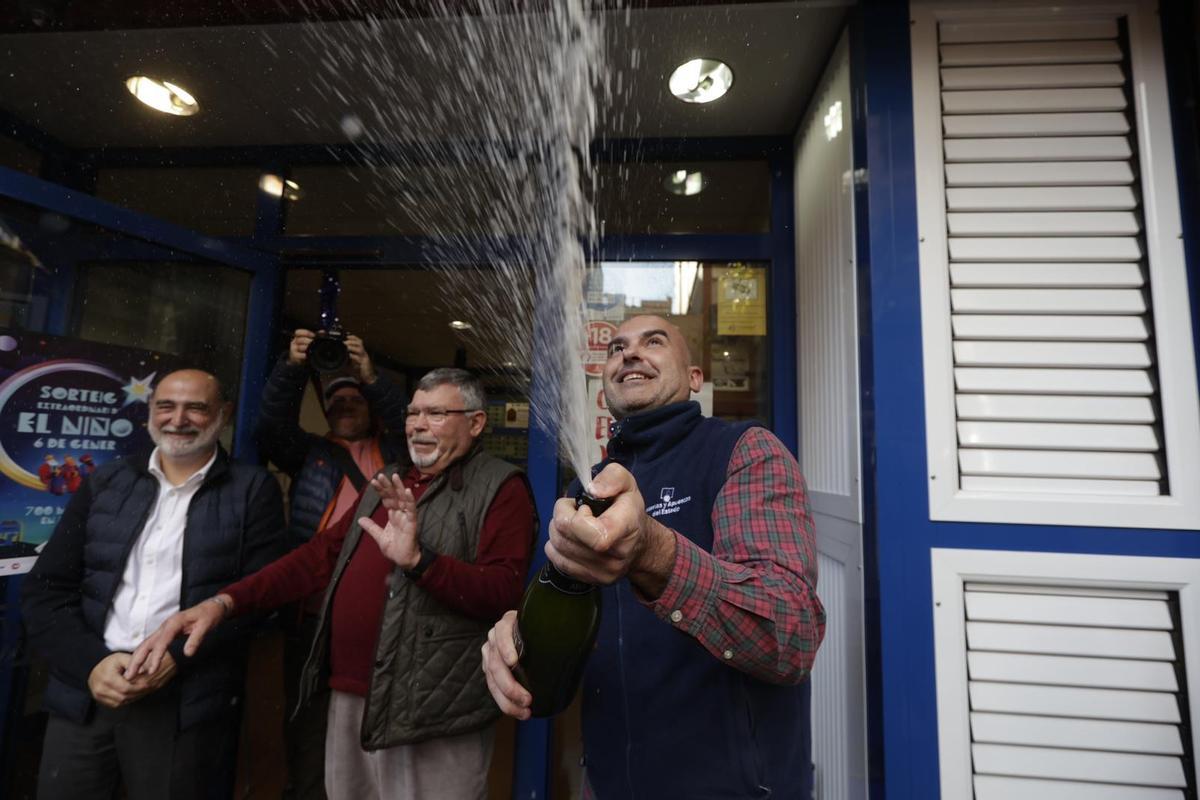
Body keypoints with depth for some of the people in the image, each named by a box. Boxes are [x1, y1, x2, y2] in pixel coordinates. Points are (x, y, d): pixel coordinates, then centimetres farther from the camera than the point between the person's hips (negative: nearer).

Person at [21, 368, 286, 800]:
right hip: (84, 692, 3)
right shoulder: (105, 483, 8)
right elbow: (45, 589, 6)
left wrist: (176, 656, -16)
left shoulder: (253, 490, -3)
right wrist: (91, 662, -8)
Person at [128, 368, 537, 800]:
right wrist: (223, 603, 1)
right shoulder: (389, 484, 13)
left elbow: (505, 593, -20)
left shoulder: (501, 488, -10)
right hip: (350, 697, 7)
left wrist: (418, 560, -32)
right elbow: (321, 553, 11)